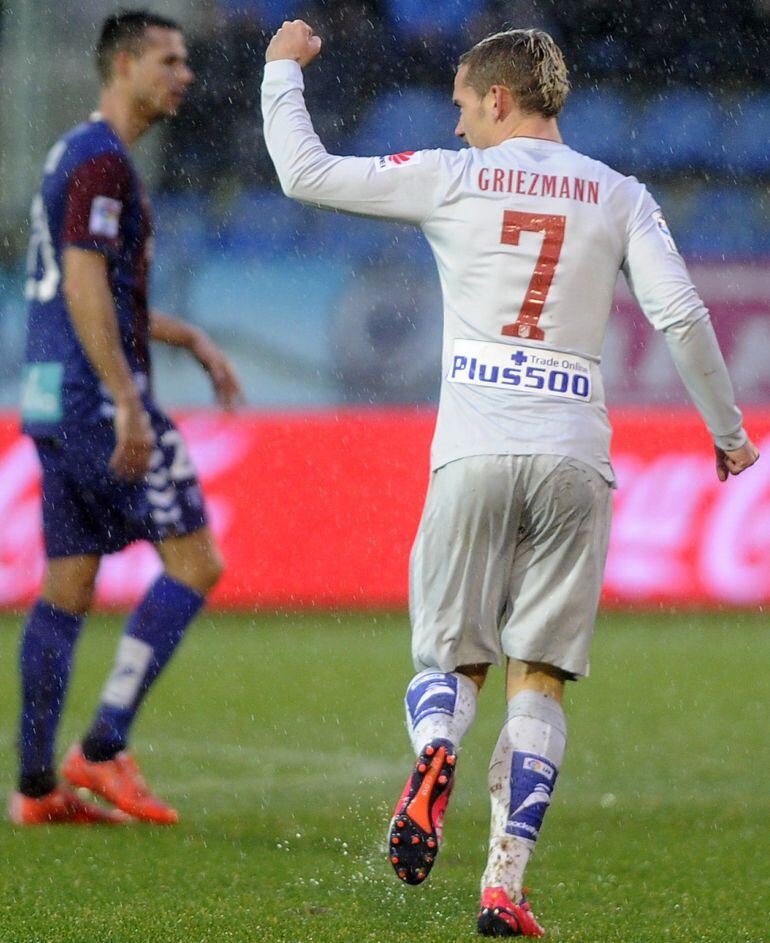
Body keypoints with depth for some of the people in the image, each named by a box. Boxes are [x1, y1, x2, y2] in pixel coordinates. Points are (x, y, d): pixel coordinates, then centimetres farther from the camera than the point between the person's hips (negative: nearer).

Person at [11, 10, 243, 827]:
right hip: (97, 398, -10)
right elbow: (85, 288, -20)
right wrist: (129, 405, -23)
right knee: (194, 563, -6)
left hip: (54, 401, 10)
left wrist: (192, 341, 25)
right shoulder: (100, 161, -11)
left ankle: (36, 787, 8)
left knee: (66, 591, 9)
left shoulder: (78, 155, 20)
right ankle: (104, 747, -9)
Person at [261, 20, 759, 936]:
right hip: (574, 457, 1)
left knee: (448, 658, 9)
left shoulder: (453, 178, 4)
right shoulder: (620, 196, 8)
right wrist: (727, 432, 12)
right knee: (538, 680, 4)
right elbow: (681, 316, 1)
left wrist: (283, 67, 22)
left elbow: (305, 172, 6)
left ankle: (435, 752, -26)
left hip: (476, 452, -1)